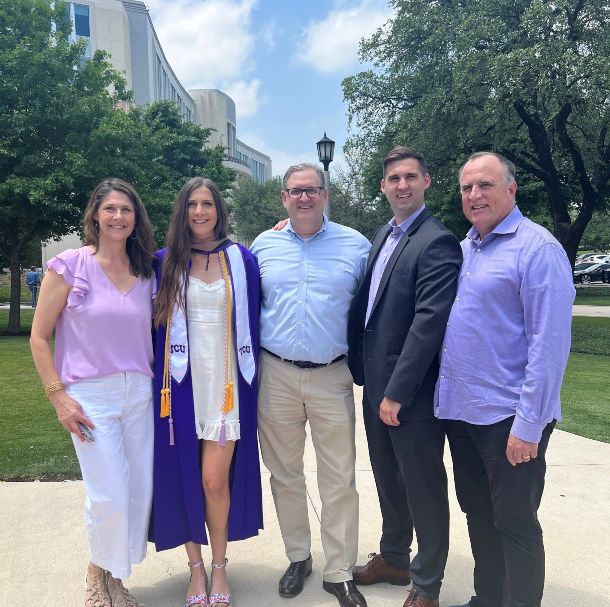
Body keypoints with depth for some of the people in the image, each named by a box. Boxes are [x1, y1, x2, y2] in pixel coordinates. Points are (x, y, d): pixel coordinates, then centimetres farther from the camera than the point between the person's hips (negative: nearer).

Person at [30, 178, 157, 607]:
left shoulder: (146, 272, 7)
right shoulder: (70, 265, -5)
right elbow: (39, 337, -3)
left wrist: (158, 382, 3)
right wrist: (58, 396, -8)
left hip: (139, 392, 4)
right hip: (90, 395, -4)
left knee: (140, 489, 7)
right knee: (110, 496, -4)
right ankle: (100, 572, 28)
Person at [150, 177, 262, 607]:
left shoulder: (242, 260, 4)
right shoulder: (165, 262, 4)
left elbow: (253, 320, 7)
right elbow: (154, 321, 7)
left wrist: (250, 377, 4)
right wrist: (162, 382, 2)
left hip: (226, 382, -1)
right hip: (181, 383, 1)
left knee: (215, 480, -3)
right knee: (184, 477, 7)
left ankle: (219, 566, 19)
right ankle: (196, 567, 26)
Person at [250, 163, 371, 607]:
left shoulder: (355, 245, 1)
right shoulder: (263, 246, 6)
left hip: (332, 377, -1)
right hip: (276, 377, 2)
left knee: (340, 481, 4)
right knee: (285, 475, 14)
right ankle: (298, 557, 34)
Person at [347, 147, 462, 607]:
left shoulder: (437, 242, -15)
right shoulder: (382, 236, 12)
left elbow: (429, 322, -21)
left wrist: (398, 391, -21)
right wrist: (360, 368, 9)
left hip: (411, 389, -8)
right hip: (375, 382, 8)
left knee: (423, 486, 8)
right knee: (387, 478, 21)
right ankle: (393, 558, 41)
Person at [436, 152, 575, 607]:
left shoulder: (537, 248, -12)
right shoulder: (463, 249, 10)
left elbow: (550, 344, -17)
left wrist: (528, 424, -19)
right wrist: (450, 396, 9)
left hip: (508, 417, -7)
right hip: (460, 410, 8)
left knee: (514, 523, 6)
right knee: (477, 514, 19)